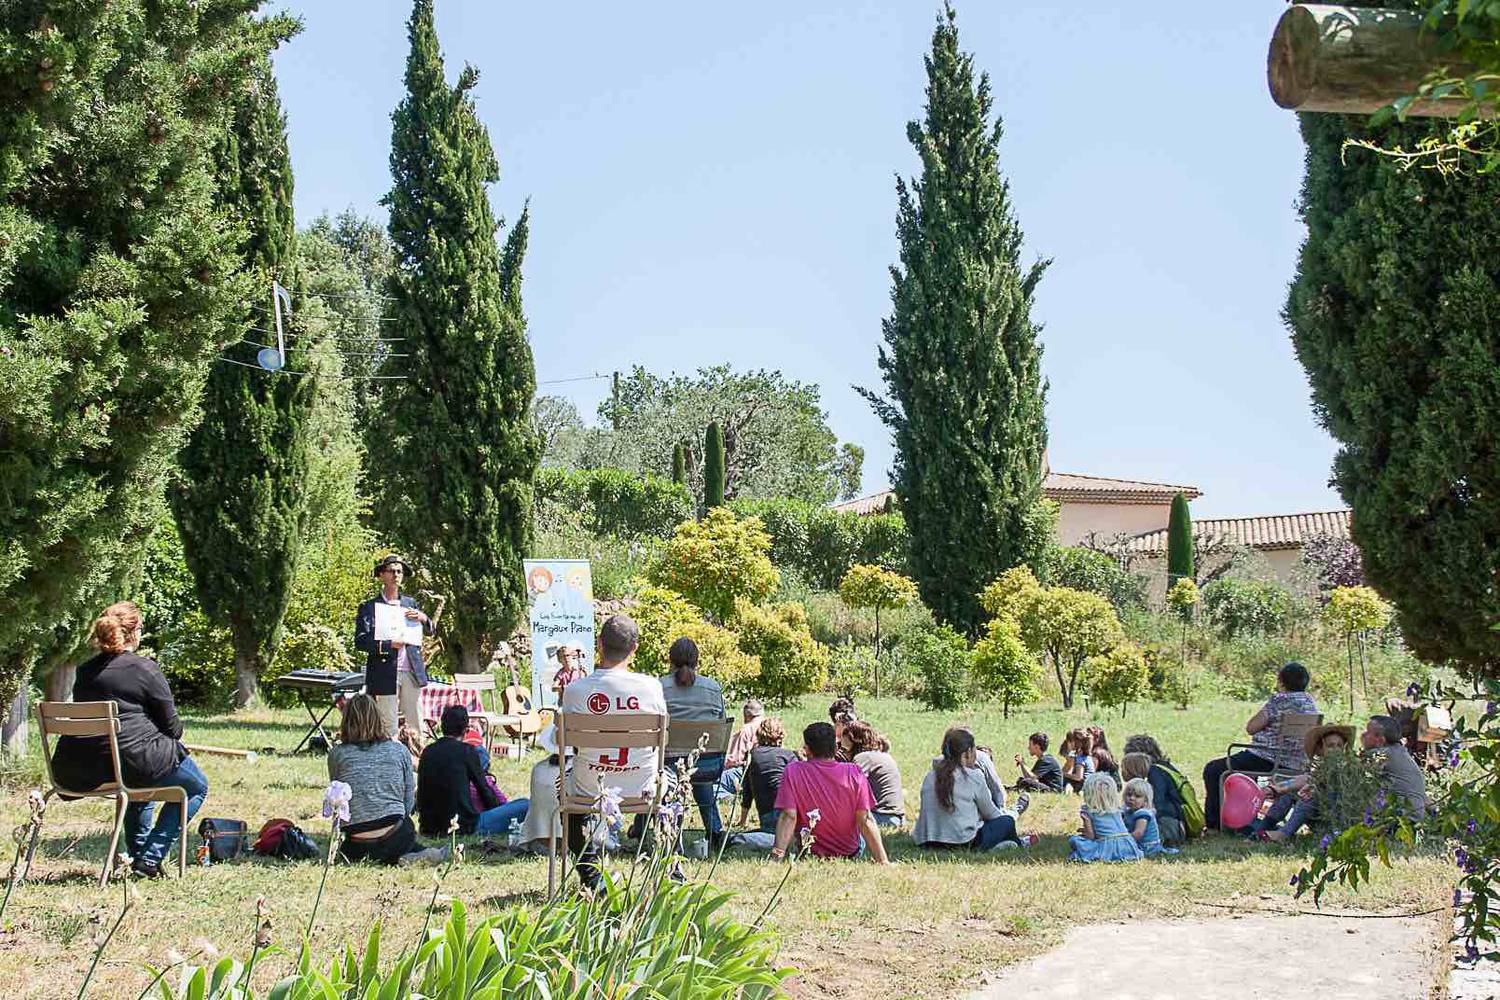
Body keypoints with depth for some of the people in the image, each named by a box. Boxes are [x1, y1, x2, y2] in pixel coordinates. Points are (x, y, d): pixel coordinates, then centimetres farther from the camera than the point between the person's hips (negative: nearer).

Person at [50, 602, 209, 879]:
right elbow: (172, 726, -5)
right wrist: (175, 735, 20)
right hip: (134, 760, -7)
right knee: (196, 788, 18)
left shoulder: (85, 671, 12)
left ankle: (136, 853, 38)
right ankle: (149, 859, 5)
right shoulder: (145, 669, -7)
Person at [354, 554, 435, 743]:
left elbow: (430, 631, 16)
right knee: (389, 728, -2)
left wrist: (422, 618, -6)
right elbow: (360, 641, -7)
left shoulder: (410, 604, 16)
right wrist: (389, 644, -20)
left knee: (416, 727, 5)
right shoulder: (369, 607, 1)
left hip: (412, 672, 4)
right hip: (385, 676, -4)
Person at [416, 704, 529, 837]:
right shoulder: (467, 750, -7)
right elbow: (483, 788, 2)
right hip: (464, 825, -7)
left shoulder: (427, 752, 7)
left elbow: (421, 793, 15)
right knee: (524, 805, -3)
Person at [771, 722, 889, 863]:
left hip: (811, 853, -2)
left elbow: (789, 816, -19)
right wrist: (883, 861, -14)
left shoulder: (793, 771, -12)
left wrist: (777, 855, -22)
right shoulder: (854, 772, -11)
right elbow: (865, 821, -14)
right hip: (850, 854, 2)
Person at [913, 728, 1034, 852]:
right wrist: (1011, 815, 26)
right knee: (1007, 821, 17)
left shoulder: (930, 776, 6)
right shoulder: (974, 777, -8)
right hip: (963, 844, -6)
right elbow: (990, 813, 3)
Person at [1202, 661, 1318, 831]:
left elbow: (1251, 727, -14)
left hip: (1268, 760, -9)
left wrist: (1263, 711, -1)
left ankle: (1213, 823, 5)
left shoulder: (1279, 700, -16)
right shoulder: (1310, 701, 9)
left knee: (1212, 770, 5)